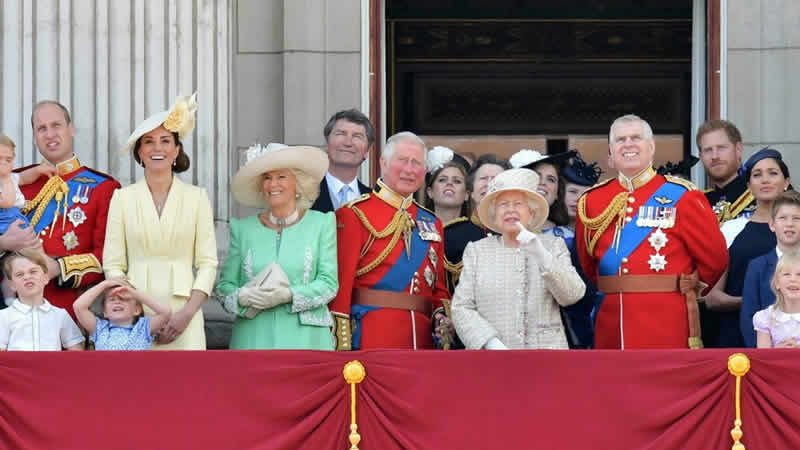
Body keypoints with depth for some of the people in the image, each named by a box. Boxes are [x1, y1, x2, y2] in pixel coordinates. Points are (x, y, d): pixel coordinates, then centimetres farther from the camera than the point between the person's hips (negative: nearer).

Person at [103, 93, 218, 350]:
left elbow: (207, 263, 4)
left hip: (182, 314, 0)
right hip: (135, 316, 0)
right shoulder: (123, 198, 8)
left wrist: (188, 313, -9)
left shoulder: (196, 198, 7)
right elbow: (113, 264, 4)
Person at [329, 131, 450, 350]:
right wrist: (342, 344, -16)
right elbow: (342, 282, -8)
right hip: (371, 338, -5)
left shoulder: (431, 223, 17)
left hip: (422, 338, 5)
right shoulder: (354, 215, -1)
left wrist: (442, 317, -1)